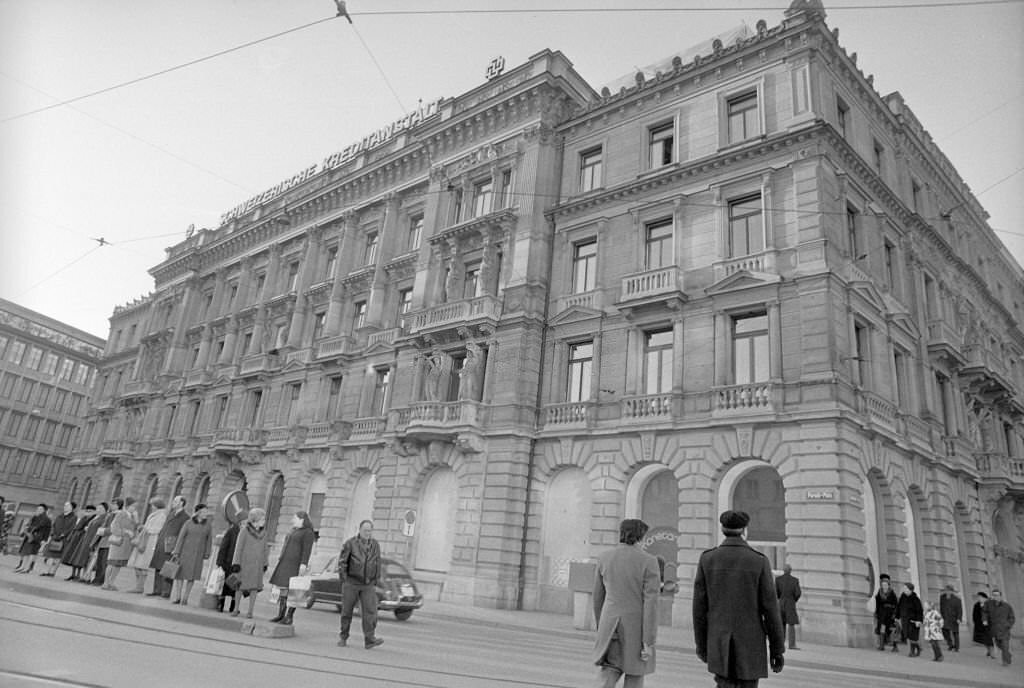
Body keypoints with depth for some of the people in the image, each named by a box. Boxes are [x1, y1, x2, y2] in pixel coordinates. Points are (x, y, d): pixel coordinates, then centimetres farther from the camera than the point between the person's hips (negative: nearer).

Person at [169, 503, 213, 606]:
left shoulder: (208, 525, 3)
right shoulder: (188, 523, -3)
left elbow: (209, 540, 6)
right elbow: (181, 537, -3)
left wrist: (207, 554, 2)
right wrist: (177, 552, -7)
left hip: (198, 554, 1)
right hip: (185, 551, -1)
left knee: (191, 576, 1)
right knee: (179, 574, 3)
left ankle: (184, 598, 12)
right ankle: (176, 597, 14)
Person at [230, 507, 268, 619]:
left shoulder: (263, 533, 3)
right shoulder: (244, 530, -10)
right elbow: (239, 547, -9)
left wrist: (265, 564, 10)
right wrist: (236, 563, -11)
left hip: (257, 564, 3)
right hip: (245, 562, -3)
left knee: (254, 587, 0)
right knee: (240, 586, 6)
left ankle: (250, 611, 8)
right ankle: (236, 609, 21)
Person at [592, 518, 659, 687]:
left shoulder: (605, 558, 0)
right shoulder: (648, 561, -11)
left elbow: (598, 596, 8)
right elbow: (651, 602, -15)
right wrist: (649, 642, -12)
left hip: (611, 624, 2)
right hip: (637, 626, -2)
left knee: (610, 671, 10)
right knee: (634, 674, 15)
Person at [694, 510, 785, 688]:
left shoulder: (707, 559, -4)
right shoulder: (759, 561, -9)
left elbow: (700, 606, -1)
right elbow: (770, 609, -8)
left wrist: (701, 645, 9)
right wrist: (777, 649, 2)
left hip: (719, 645, 1)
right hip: (750, 645, -1)